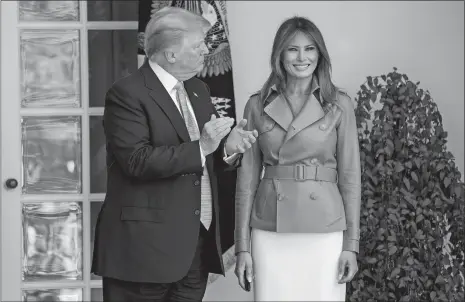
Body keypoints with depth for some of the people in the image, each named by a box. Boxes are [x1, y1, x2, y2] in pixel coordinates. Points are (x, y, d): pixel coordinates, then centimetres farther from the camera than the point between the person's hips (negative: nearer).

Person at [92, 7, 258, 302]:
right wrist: (199, 148, -22)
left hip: (199, 244, 7)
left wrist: (228, 148, -4)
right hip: (147, 244, -7)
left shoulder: (198, 90, 15)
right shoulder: (127, 93, -10)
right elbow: (137, 161, -20)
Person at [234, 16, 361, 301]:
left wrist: (351, 244, -3)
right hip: (270, 233, 1)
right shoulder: (257, 106, 4)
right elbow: (248, 176, 5)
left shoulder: (339, 105, 2)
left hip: (324, 232, -1)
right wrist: (242, 246, 1)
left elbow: (350, 175, 2)